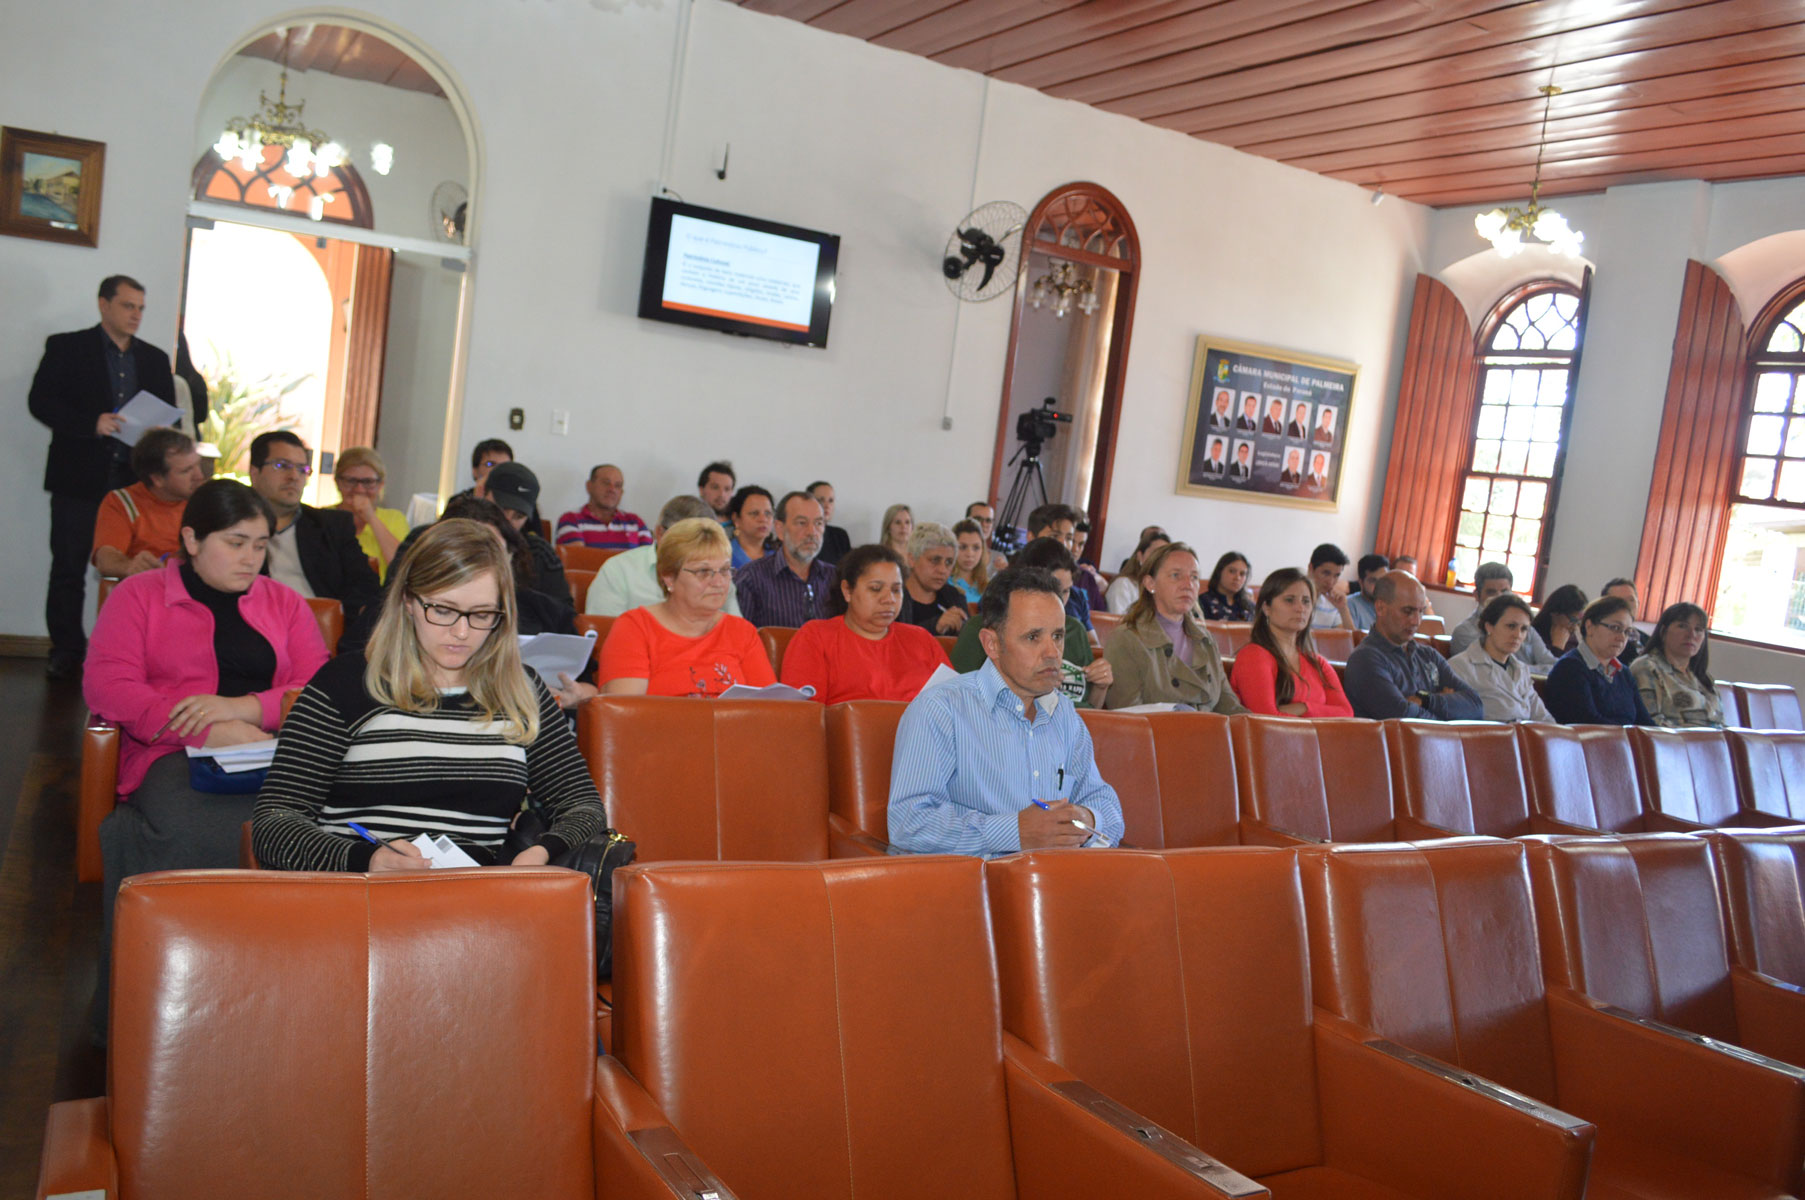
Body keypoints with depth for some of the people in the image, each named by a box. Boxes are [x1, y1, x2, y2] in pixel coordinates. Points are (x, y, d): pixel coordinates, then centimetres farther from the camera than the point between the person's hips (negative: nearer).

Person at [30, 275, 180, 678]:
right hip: (80, 478, -2)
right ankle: (66, 651, 12)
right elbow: (41, 401, -2)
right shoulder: (66, 347, 6)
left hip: (135, 479, 2)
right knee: (69, 568, 3)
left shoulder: (155, 359, 16)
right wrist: (91, 423, -17)